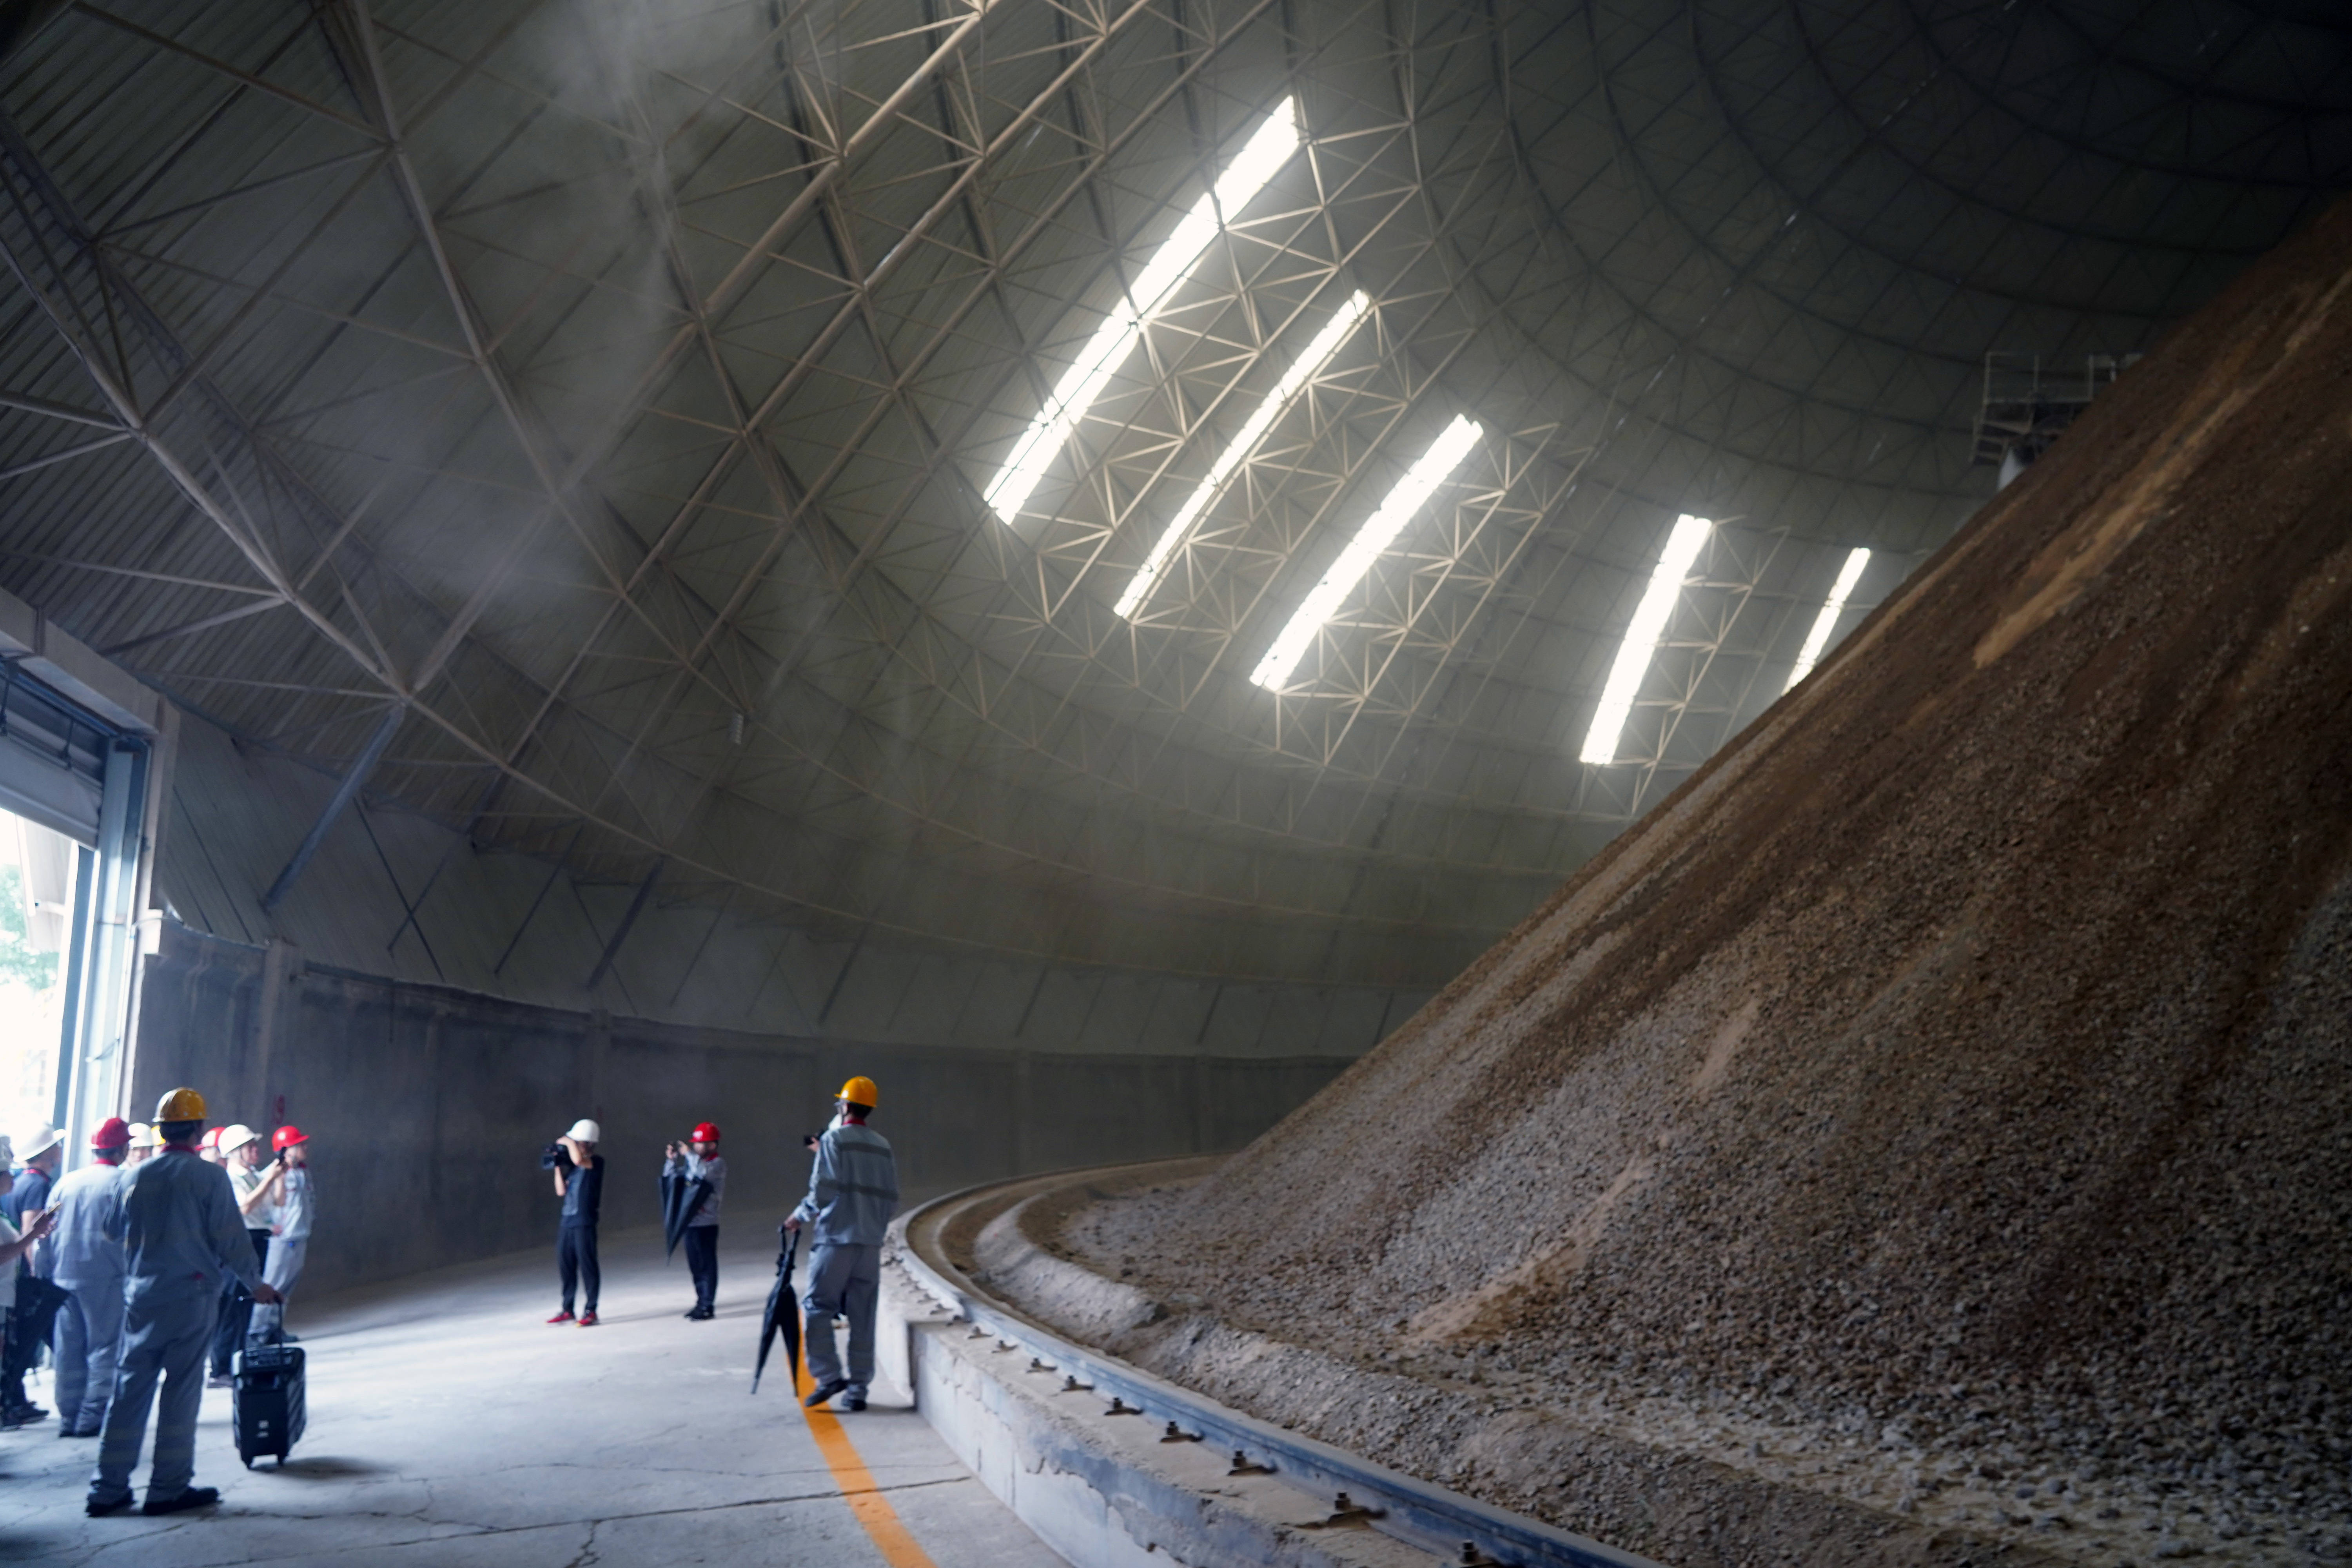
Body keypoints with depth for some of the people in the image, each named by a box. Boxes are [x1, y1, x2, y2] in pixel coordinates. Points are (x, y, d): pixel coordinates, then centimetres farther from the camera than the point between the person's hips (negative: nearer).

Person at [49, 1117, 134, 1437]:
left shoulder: (67, 1181, 7)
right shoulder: (122, 1181, -9)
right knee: (105, 1347, 1)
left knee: (68, 1349, 11)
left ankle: (68, 1417, 15)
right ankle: (93, 1416, -3)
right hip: (106, 1277, -5)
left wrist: (49, 1274, 16)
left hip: (65, 1276, 5)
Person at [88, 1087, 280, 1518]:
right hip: (191, 1296, -5)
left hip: (141, 1298, 5)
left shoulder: (136, 1178, 5)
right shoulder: (209, 1176, -10)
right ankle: (168, 1488, 6)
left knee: (129, 1390, 10)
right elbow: (231, 1238, -8)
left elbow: (124, 1236, 13)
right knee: (181, 1391, 3)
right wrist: (255, 1283, 6)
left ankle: (107, 1489, 12)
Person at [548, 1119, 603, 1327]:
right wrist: (558, 1167, 7)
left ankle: (590, 1312, 1)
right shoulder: (573, 1166, 15)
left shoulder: (597, 1162, -8)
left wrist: (567, 1142, -14)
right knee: (566, 1266, 12)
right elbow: (561, 1191, 12)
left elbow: (578, 1159, -29)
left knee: (587, 1266, -4)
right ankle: (567, 1310, 22)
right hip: (567, 1222, 8)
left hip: (584, 1223, -8)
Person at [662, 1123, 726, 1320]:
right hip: (689, 1222, 7)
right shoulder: (694, 1163, 14)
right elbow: (672, 1178, 19)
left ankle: (708, 1307, 1)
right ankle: (701, 1302, 22)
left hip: (706, 1224, -7)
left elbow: (703, 1173, -30)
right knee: (695, 1266, 13)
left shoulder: (718, 1164, -9)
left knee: (707, 1265, -3)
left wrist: (688, 1155, -20)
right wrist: (671, 1160, 3)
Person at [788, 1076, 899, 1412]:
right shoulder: (883, 1147, 10)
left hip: (835, 1239, -5)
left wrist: (801, 1217, 4)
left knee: (819, 1309, 4)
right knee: (862, 1318, 7)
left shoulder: (834, 1140, -6)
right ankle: (858, 1388, 8)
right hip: (871, 1244, 5)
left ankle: (828, 1376, -7)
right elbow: (891, 1200, 10)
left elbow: (823, 1191, -12)